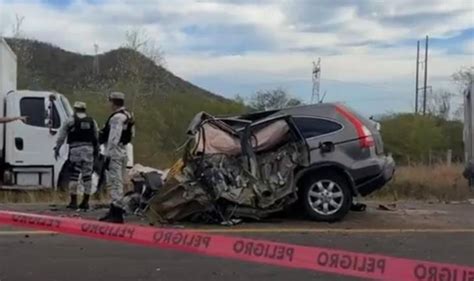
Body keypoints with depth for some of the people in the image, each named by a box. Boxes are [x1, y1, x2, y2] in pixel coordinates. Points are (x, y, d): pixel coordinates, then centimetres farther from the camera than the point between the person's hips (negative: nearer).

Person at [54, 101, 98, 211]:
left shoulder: (70, 120, 1)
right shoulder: (92, 121, 12)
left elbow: (61, 136, 2)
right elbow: (96, 138, 13)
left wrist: (57, 149, 9)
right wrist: (96, 150, 21)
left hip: (75, 149, -3)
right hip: (88, 149, 3)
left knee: (73, 175, 1)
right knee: (87, 176, 5)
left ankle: (73, 202, -1)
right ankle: (85, 201, 8)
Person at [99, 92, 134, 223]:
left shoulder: (117, 117, -15)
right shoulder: (128, 116, 15)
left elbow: (113, 139, -20)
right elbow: (130, 135, 18)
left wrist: (108, 155, -19)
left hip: (114, 153, -10)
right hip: (123, 152, 10)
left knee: (115, 183, -9)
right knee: (118, 183, 17)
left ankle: (116, 214, -8)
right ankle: (115, 210, 27)